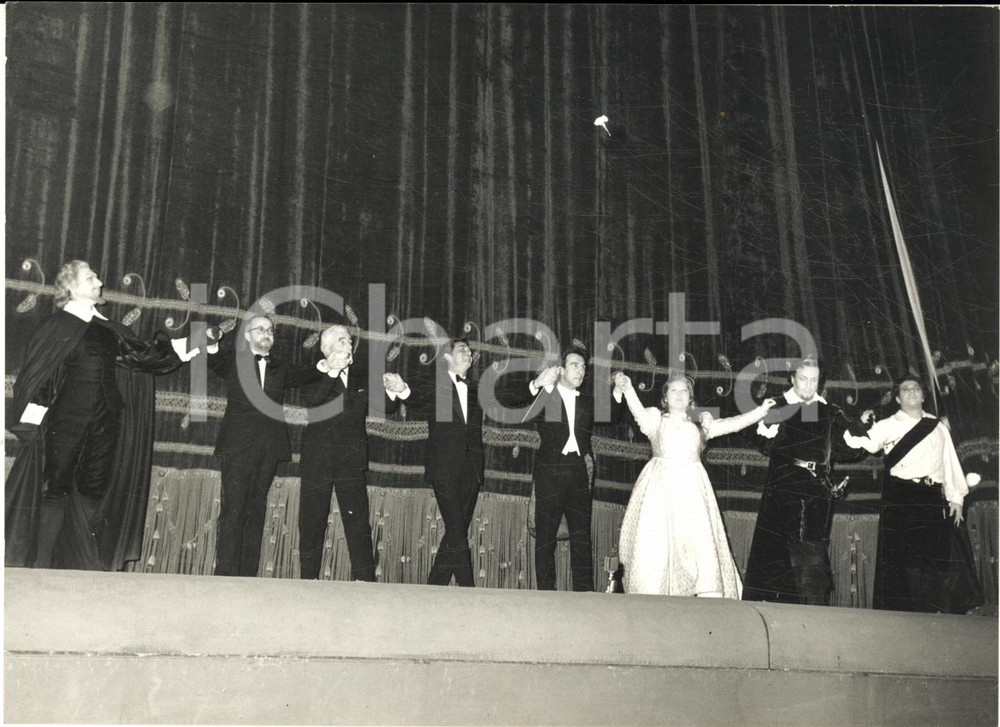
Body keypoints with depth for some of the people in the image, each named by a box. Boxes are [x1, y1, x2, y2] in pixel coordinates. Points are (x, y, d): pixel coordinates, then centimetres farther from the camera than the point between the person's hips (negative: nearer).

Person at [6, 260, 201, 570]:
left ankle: (92, 564, 12)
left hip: (104, 423, 5)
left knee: (94, 491, 7)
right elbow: (34, 372, -5)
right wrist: (34, 415, -12)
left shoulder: (107, 329, 13)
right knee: (56, 489, -3)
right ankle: (40, 563, 4)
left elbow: (140, 354, 11)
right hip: (66, 422, -5)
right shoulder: (58, 326, -2)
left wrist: (175, 350, 2)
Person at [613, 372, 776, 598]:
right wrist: (627, 388, -31)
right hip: (660, 487, -2)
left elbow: (733, 423, 6)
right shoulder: (656, 420, 9)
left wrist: (761, 410, -6)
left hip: (692, 489, 2)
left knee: (701, 543, -7)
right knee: (654, 543, -8)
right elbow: (638, 411, -12)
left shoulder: (700, 425, 17)